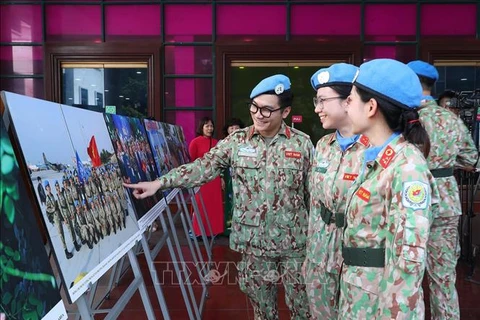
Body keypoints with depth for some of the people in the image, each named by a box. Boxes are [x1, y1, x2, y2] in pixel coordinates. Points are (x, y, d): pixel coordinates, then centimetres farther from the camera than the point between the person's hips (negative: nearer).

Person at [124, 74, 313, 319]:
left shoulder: (302, 143, -4)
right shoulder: (237, 140, -2)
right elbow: (204, 166, -5)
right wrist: (160, 182, -14)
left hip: (293, 241, -1)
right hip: (253, 240, 1)